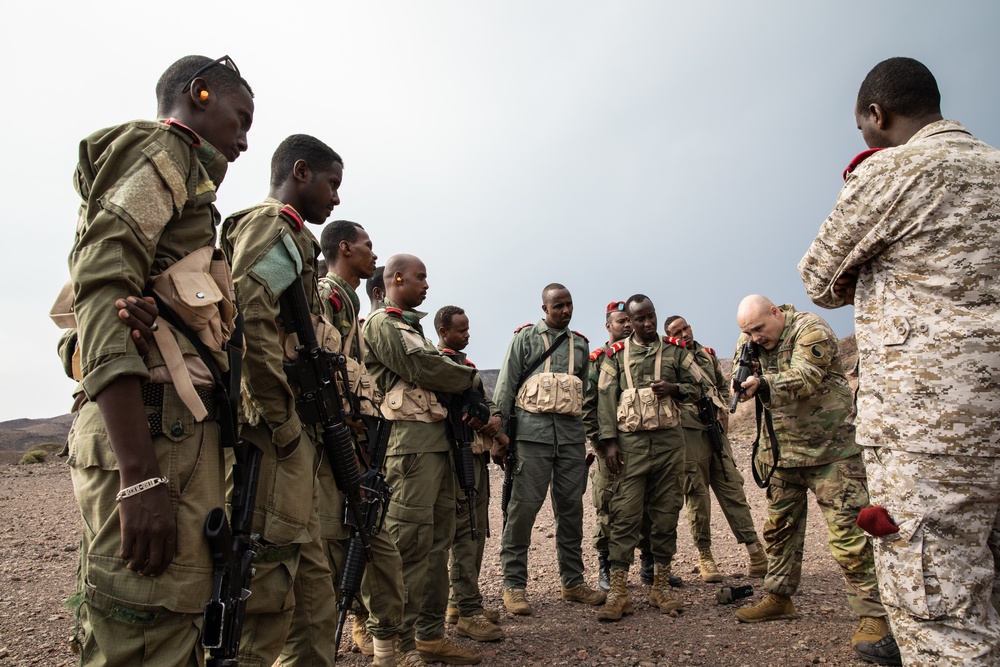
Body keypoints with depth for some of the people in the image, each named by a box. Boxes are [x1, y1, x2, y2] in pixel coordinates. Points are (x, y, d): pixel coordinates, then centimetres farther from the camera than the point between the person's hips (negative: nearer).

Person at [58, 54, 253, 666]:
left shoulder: (181, 175, 28)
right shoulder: (160, 147, 1)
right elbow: (104, 290, -15)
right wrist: (141, 476, -23)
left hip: (177, 427, 9)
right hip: (155, 426, -9)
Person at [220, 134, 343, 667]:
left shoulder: (288, 237, 25)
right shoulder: (272, 226, -5)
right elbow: (250, 323, -22)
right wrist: (283, 420, -18)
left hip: (293, 438, 10)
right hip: (278, 438, -10)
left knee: (312, 579, 15)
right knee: (270, 585, -5)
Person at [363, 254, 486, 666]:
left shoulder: (412, 325, 25)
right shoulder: (382, 323, -4)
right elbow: (420, 368, -14)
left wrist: (463, 386, 4)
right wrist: (468, 378, 1)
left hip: (438, 438, 10)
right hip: (410, 440, -9)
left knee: (438, 539, 10)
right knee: (410, 543, -7)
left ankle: (430, 633, 19)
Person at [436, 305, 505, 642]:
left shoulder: (466, 363, 22)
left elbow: (486, 400, 21)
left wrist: (495, 417, 0)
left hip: (478, 453, 9)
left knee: (477, 529, 13)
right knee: (464, 531, -7)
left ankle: (460, 602, 23)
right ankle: (468, 612, -1)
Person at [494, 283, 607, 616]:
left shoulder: (580, 343, 17)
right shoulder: (525, 337, 4)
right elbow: (505, 387, 1)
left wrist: (593, 438, 15)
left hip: (572, 432, 4)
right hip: (533, 430, -4)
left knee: (571, 507, 9)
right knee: (524, 506, -4)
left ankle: (573, 581, 22)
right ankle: (514, 584, 7)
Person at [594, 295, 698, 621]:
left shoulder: (675, 349, 10)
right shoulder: (616, 354, 6)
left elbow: (696, 386, 14)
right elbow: (606, 398, 2)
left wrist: (675, 389, -8)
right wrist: (609, 442, -7)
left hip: (669, 439, 2)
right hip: (630, 441, -2)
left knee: (666, 513, 7)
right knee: (625, 514, -4)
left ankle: (661, 586, 20)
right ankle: (618, 591, 2)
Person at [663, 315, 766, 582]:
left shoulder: (708, 354, 15)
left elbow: (724, 384, 27)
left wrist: (723, 409, 13)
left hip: (716, 430, 5)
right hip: (689, 432, -5)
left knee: (732, 488, 6)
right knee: (697, 495, 1)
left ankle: (755, 550, 11)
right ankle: (704, 555, 11)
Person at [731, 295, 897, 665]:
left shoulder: (810, 330, -15)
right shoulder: (750, 341, 6)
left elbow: (803, 378, -28)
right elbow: (739, 384, 4)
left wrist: (762, 382, -41)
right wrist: (744, 375, -17)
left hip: (828, 449, -6)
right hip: (779, 452, 7)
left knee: (847, 531, -8)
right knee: (780, 527, 13)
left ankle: (873, 616, -2)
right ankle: (779, 598, 26)